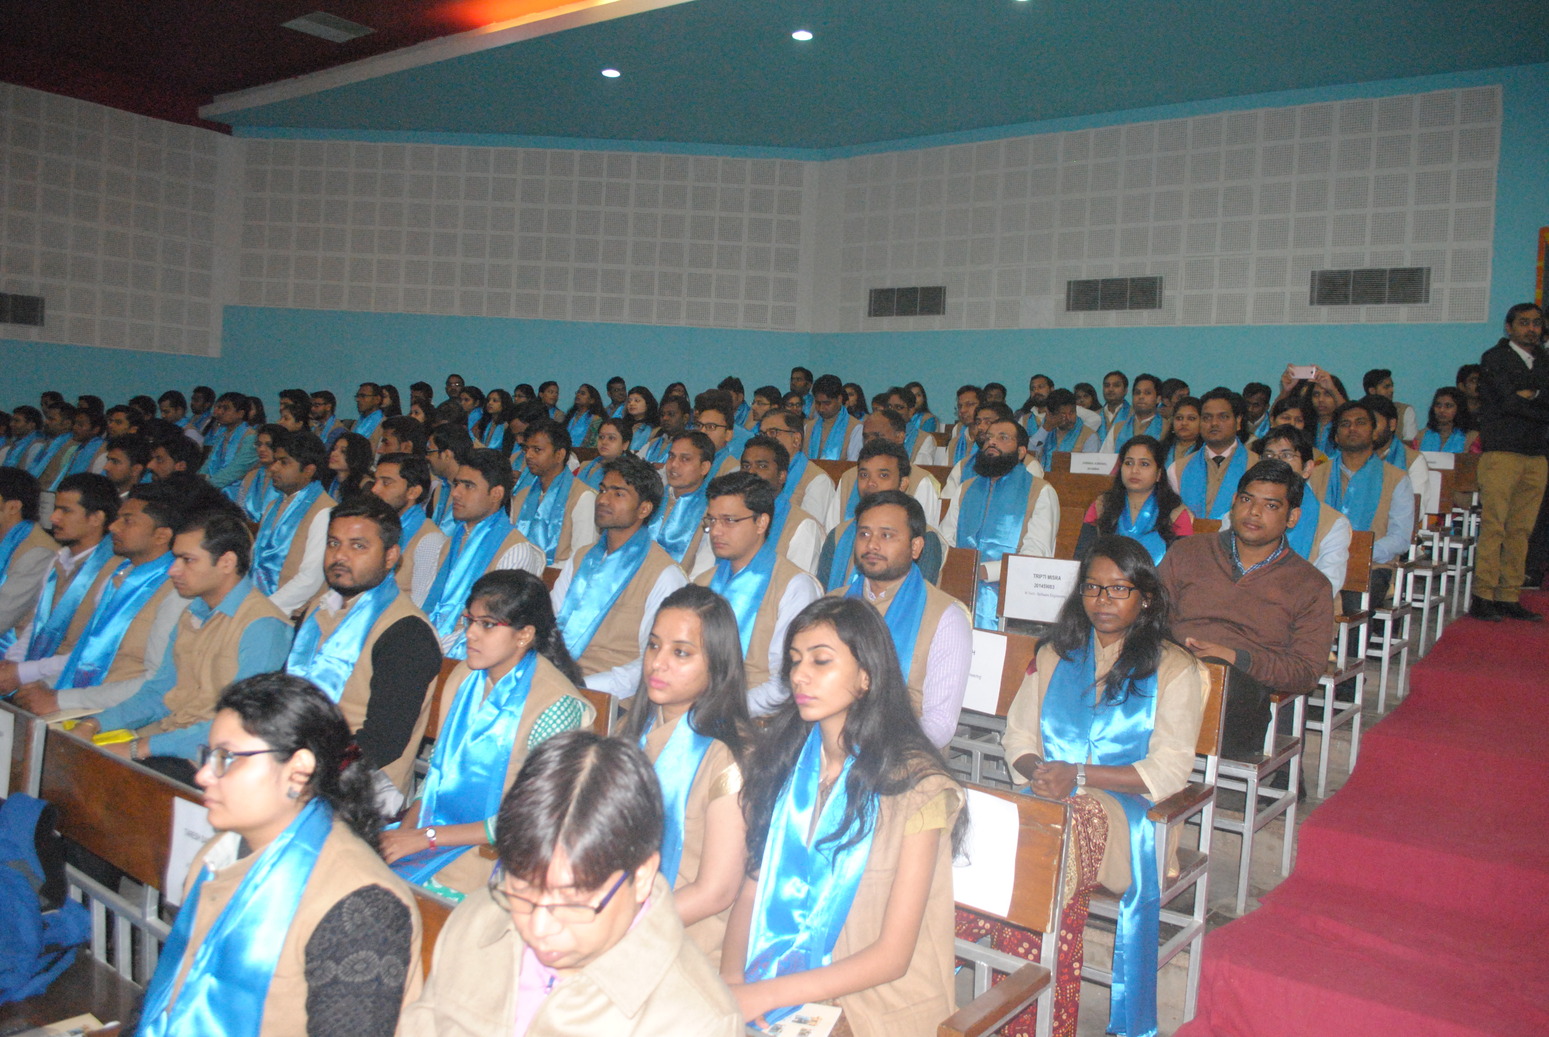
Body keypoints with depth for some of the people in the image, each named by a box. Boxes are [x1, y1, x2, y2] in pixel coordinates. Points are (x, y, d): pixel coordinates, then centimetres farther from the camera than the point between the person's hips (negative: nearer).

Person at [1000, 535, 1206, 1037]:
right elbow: (1017, 737, 16)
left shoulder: (1174, 669, 7)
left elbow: (1169, 770, -3)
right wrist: (1036, 770, -8)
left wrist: (1079, 776, -13)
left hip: (1126, 812, -3)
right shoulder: (1054, 656, 21)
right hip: (1046, 804, 4)